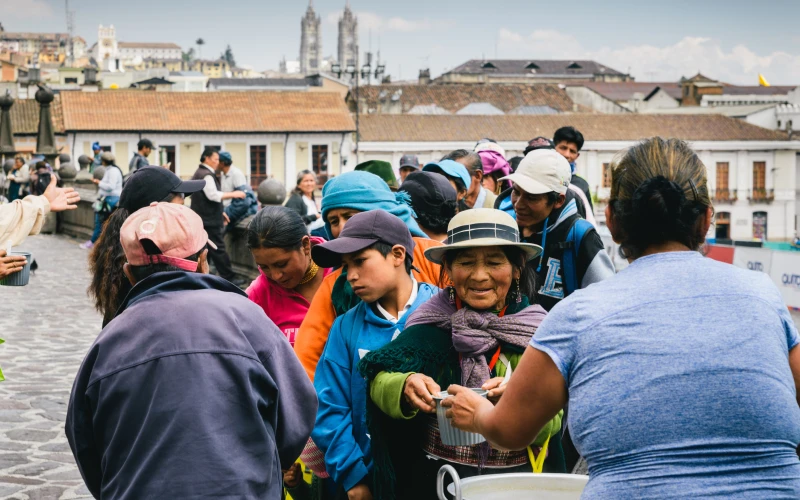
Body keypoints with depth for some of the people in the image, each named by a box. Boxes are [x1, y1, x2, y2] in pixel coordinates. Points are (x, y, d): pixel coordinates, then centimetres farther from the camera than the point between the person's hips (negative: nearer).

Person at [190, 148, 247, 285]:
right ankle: (229, 278, -6)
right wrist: (233, 194, -20)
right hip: (209, 220, -11)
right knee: (218, 249, -7)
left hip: (202, 219, 11)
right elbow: (213, 195, -25)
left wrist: (220, 213, 25)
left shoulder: (199, 173, 19)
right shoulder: (206, 175, -16)